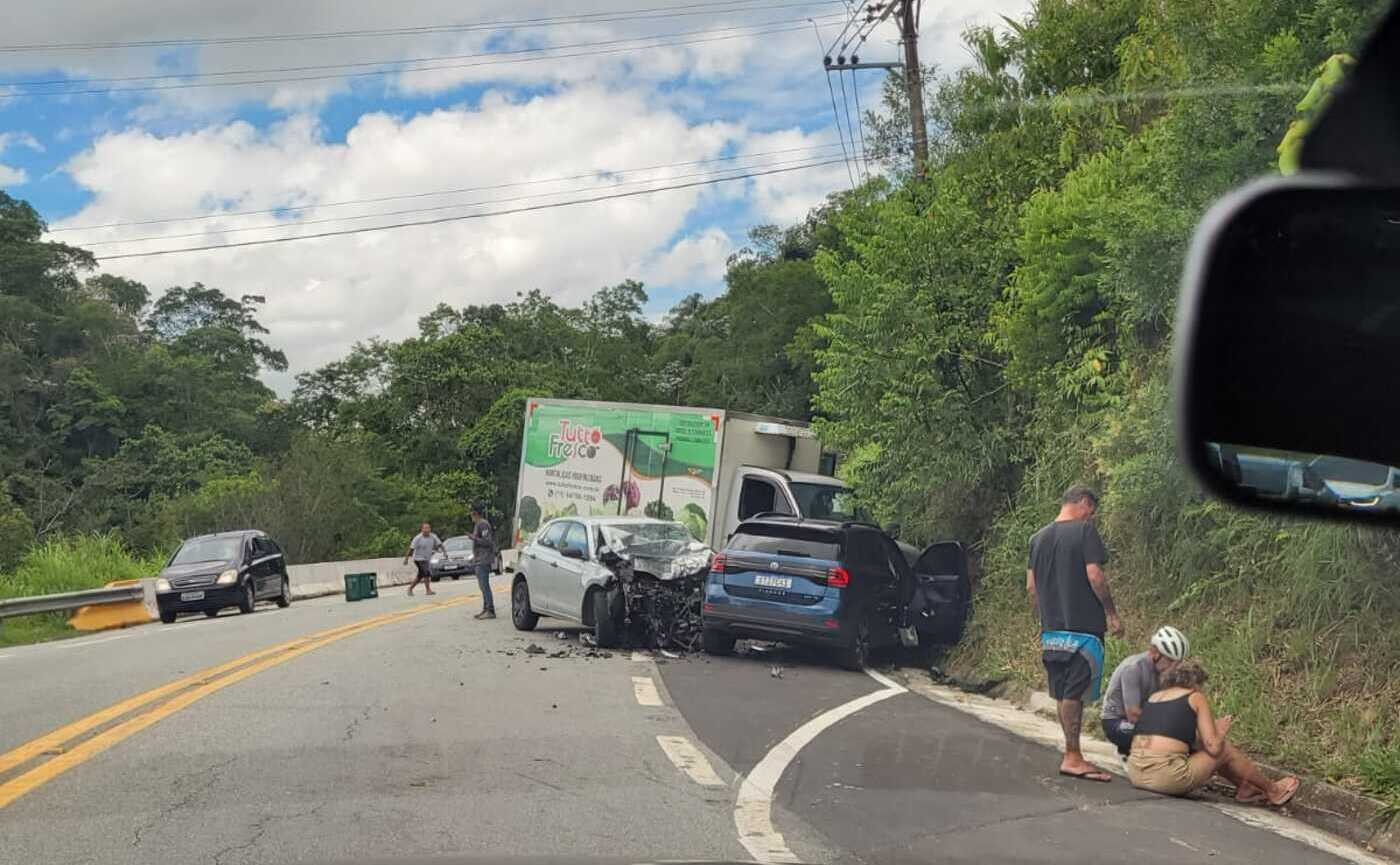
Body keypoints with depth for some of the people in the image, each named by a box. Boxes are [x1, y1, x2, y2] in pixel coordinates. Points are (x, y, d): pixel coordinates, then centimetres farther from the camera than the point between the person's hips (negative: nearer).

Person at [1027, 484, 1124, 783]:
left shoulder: (1039, 537, 13)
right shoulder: (1084, 531, -7)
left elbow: (1031, 586, 14)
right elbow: (1094, 575, -14)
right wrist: (1111, 613, -7)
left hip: (1051, 631, 7)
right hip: (1083, 629, -7)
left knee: (1063, 693, 11)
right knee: (1075, 692, -5)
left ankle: (1073, 755, 18)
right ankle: (1072, 758, -5)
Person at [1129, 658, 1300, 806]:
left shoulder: (1153, 697, 20)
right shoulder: (1196, 698, 3)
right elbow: (1213, 747, -3)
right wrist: (1221, 731, 18)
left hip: (1136, 775, 7)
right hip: (1167, 776, -7)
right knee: (1225, 750, 17)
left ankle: (1244, 787, 43)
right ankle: (1273, 791, 36)